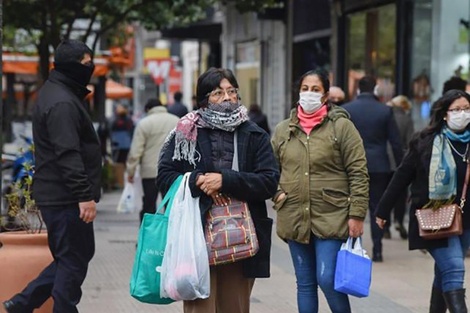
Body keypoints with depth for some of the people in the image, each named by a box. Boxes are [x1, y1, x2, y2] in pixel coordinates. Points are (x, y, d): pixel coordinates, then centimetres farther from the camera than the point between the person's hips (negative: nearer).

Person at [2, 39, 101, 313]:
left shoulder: (58, 93, 16)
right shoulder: (62, 103, -17)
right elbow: (68, 155, -25)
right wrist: (84, 196, -26)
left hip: (56, 196, 10)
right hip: (66, 198, -10)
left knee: (72, 256, 17)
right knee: (74, 259, -3)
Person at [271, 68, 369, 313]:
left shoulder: (341, 126, -4)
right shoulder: (283, 130, 9)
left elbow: (358, 174, -6)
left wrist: (357, 214, -11)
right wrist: (277, 193, 2)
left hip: (331, 219, -4)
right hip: (294, 219, 4)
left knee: (327, 280, -10)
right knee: (305, 284, 11)